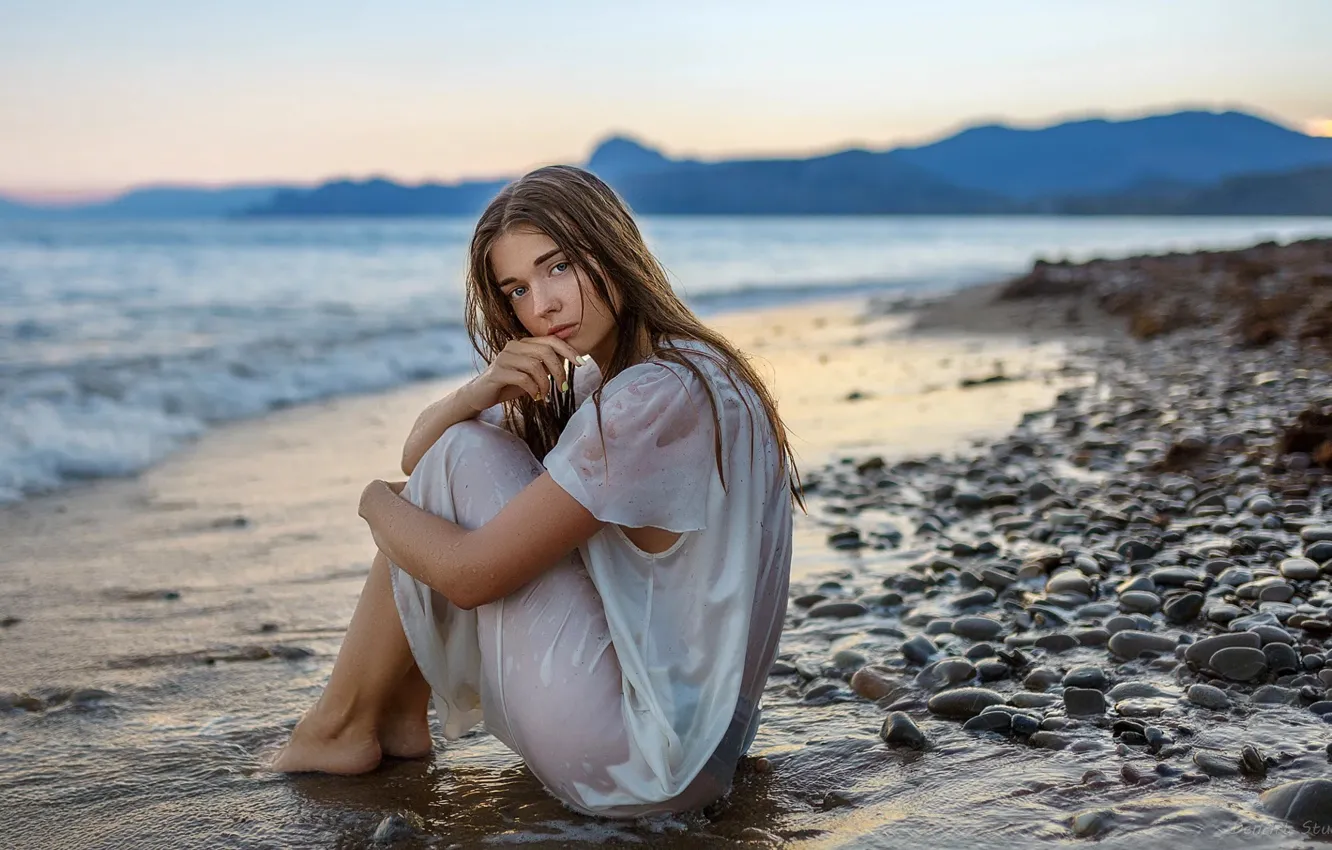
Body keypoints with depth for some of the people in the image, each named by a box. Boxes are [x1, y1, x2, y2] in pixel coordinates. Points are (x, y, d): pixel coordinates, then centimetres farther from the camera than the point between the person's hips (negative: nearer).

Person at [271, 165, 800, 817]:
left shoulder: (659, 397, -22)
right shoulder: (596, 382, 10)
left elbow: (471, 574, -20)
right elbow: (416, 452, 11)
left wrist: (379, 502, 0)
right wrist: (485, 389, -12)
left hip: (636, 762, -10)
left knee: (461, 456, -7)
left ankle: (342, 725, 7)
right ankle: (398, 714, 18)